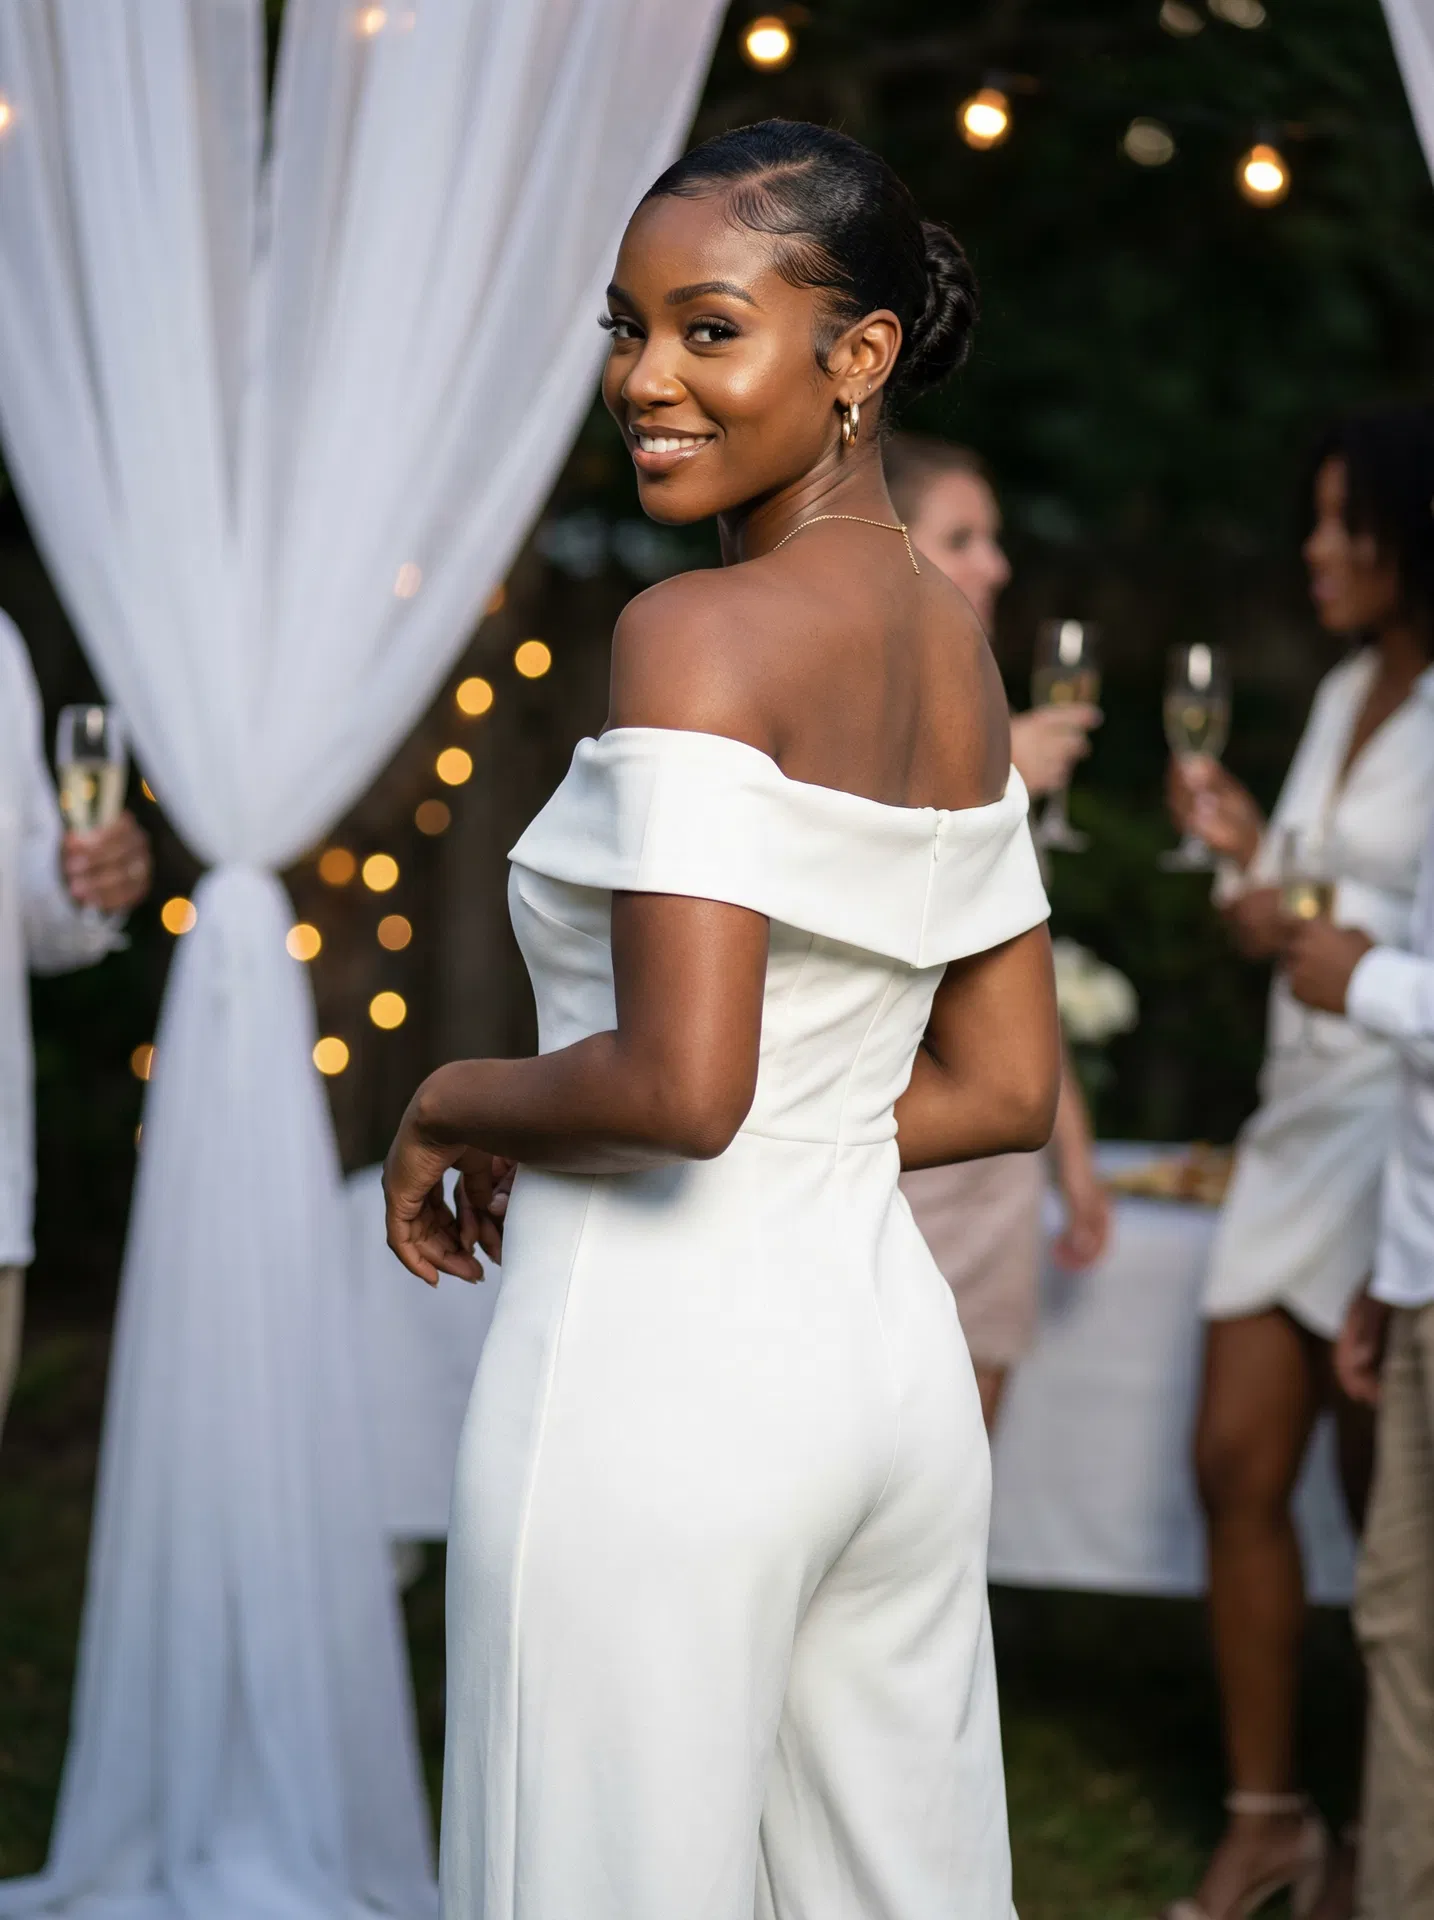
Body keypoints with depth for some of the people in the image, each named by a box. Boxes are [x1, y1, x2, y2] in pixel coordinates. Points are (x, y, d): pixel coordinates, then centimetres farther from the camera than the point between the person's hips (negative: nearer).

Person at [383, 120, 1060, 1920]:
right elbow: (1008, 1088, 14)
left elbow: (680, 1085, -25)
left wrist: (453, 1107, -7)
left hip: (661, 1366, -8)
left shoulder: (697, 636, -16)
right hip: (887, 1346, 8)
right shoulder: (954, 644, 9)